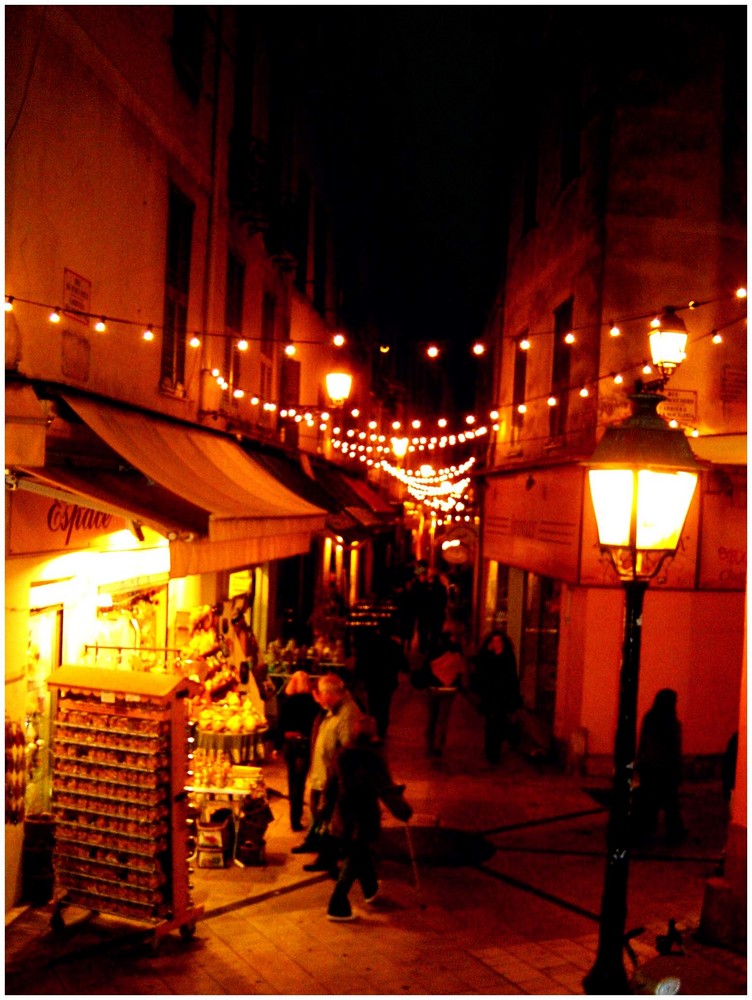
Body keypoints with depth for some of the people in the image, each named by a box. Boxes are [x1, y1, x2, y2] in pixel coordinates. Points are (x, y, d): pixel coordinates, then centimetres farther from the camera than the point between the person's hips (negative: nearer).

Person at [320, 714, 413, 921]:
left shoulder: (342, 754, -3)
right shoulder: (373, 758, -20)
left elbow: (332, 784, 6)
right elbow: (386, 790, -17)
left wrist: (327, 811, 19)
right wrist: (404, 810, -5)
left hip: (344, 814, 6)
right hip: (364, 817, -6)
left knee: (361, 853, 25)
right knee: (354, 861, 4)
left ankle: (371, 890, 44)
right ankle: (337, 907, 5)